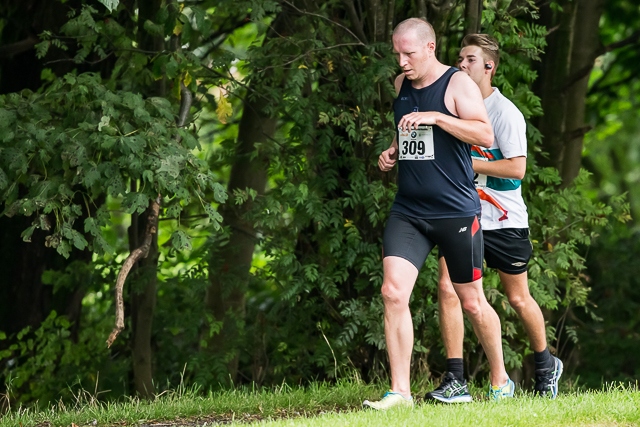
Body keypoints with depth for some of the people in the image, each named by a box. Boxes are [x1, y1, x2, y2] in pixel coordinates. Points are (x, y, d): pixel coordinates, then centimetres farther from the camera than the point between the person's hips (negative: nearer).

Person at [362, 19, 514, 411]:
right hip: (408, 212, 5)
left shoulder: (458, 84, -8)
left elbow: (486, 135, -19)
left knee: (472, 301, 7)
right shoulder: (401, 85, 11)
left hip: (456, 212, -5)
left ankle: (500, 378, 29)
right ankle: (400, 391, -11)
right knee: (393, 293, -13)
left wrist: (435, 117, -26)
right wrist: (393, 152, 8)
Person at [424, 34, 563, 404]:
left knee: (519, 298, 9)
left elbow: (516, 167, -19)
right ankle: (456, 382, -12)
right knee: (448, 288, -13)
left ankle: (547, 366, 34)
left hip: (505, 220, -4)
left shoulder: (505, 112, -12)